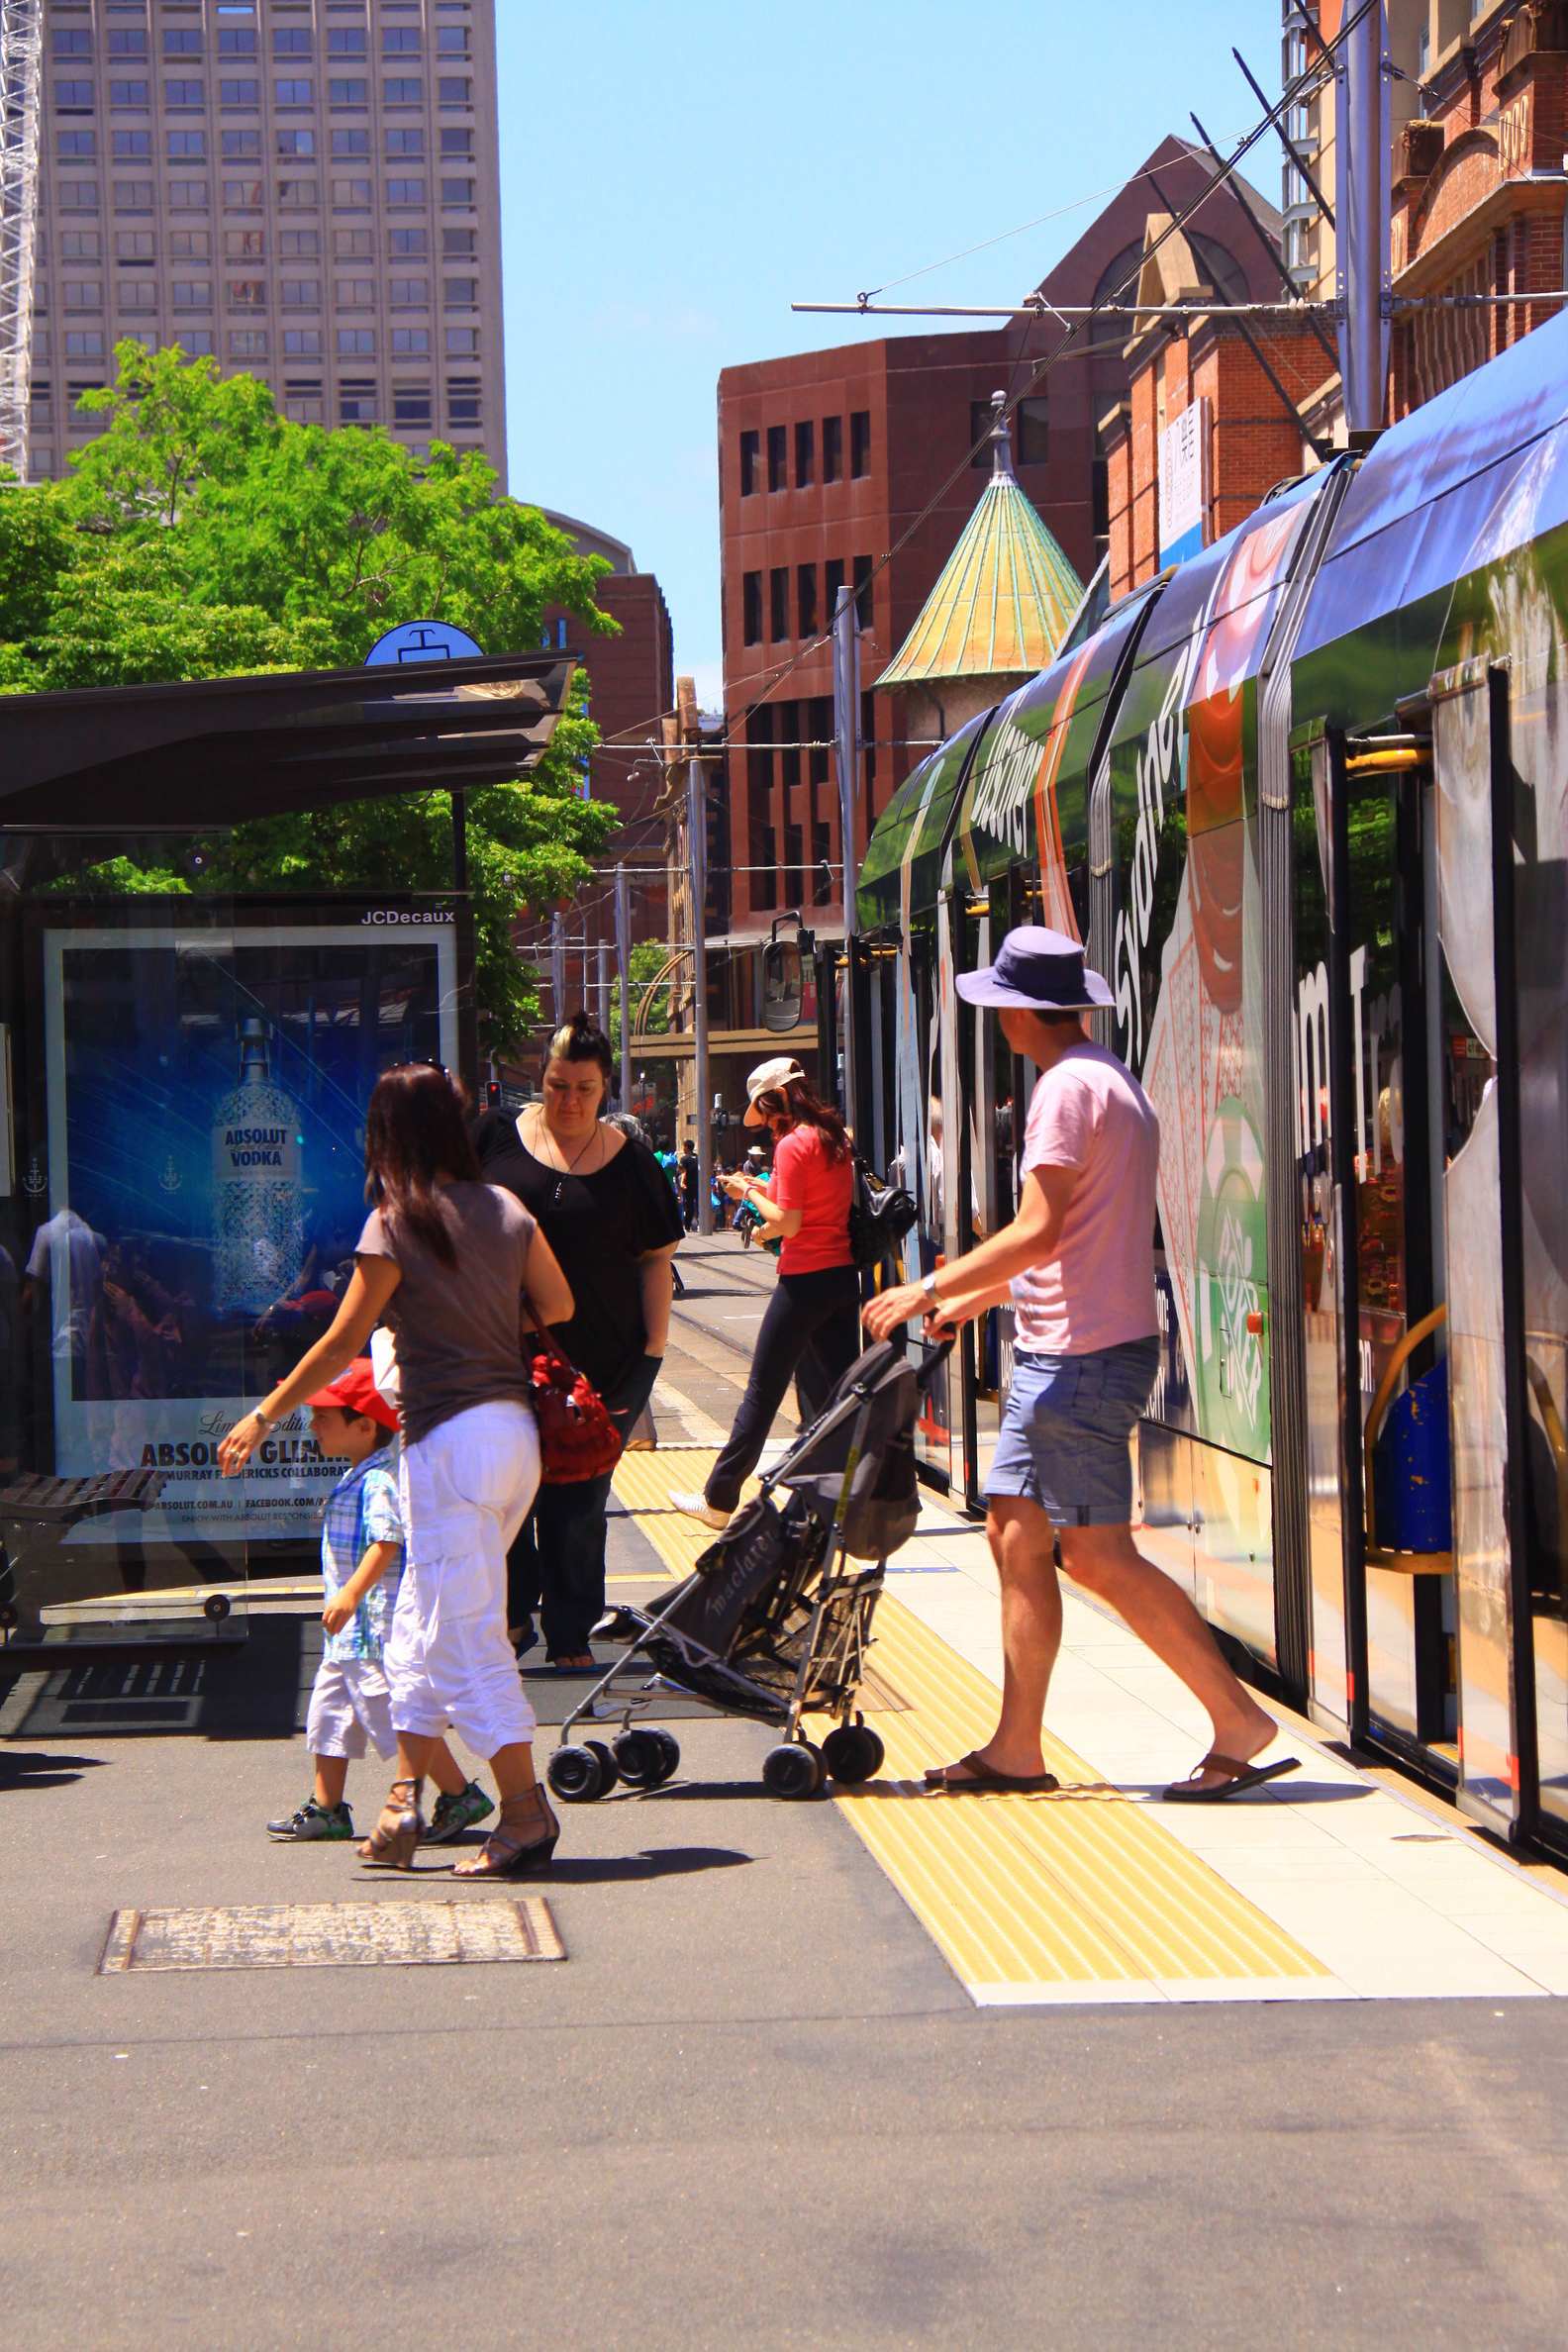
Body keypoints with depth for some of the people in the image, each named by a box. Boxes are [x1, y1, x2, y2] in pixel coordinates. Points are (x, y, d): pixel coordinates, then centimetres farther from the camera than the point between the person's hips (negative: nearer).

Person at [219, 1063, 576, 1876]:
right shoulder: (504, 1209, 7)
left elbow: (342, 1343, -9)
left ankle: (527, 1813, -2)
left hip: (449, 1439, -7)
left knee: (465, 1636, -1)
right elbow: (559, 1305, 13)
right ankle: (405, 1798, 14)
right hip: (516, 1433, 7)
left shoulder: (396, 1223, -10)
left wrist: (262, 1418, 0)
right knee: (422, 1622, 16)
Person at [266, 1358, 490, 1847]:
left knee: (395, 1712, -8)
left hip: (377, 1627, -11)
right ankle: (326, 1809, 21)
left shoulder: (379, 1481, -18)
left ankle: (460, 1795, 0)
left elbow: (387, 1541, -30)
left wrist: (351, 1595, -38)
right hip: (351, 1630, 11)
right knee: (328, 1710, 13)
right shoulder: (355, 1480, 16)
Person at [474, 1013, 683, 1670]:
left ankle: (570, 1633, 15)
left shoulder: (630, 1162, 3)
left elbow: (655, 1261, 5)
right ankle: (513, 1610, 21)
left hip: (601, 1360, -1)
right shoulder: (499, 1137, 3)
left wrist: (653, 1348, -2)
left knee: (577, 1504, 5)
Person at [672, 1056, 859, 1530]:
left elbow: (788, 1223, -16)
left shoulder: (792, 1145, -13)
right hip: (843, 1276, 8)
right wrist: (765, 1189, 14)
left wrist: (751, 1192, -2)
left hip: (805, 1280, -8)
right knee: (834, 1392, 8)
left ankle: (719, 1499, 9)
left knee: (763, 1392, 1)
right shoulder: (834, 1139, 11)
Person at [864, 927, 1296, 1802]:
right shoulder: (1111, 1081, 18)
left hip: (1081, 1358, -10)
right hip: (1063, 1349, 10)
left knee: (1098, 1556, -8)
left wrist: (929, 1290, -16)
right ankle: (1017, 1748, 12)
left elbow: (1039, 1232, -22)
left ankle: (1239, 1720, -5)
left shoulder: (1069, 1087, -15)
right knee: (1017, 1536, 10)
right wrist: (978, 1297, 25)